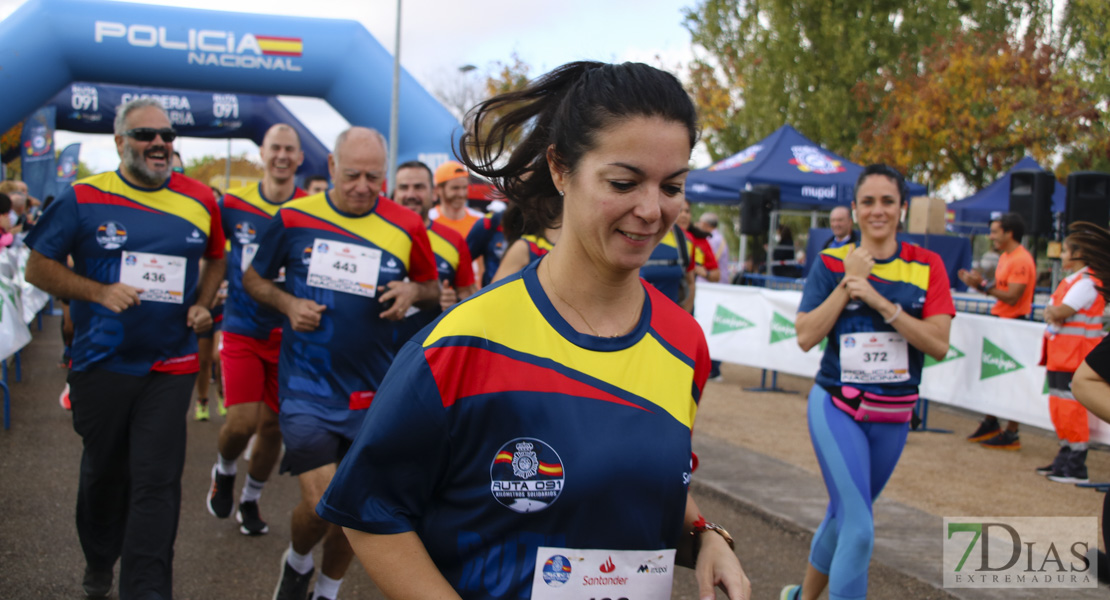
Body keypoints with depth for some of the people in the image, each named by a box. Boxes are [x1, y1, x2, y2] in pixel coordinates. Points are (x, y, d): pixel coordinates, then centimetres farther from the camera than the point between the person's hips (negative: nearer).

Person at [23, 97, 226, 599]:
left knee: (157, 481, -6)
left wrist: (202, 304, 2)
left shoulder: (199, 201, 2)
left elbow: (216, 258, 19)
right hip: (102, 364, 0)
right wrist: (100, 292, -15)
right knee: (104, 472, 18)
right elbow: (38, 268, -2)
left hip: (170, 366, 0)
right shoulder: (84, 199, -5)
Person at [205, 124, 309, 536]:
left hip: (289, 333, 1)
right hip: (242, 329, -1)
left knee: (273, 424, 8)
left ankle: (251, 499, 32)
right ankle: (224, 472, 22)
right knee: (242, 420, -12)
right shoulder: (233, 205, -1)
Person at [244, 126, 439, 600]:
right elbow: (254, 278, 10)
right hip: (307, 387, -2)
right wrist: (288, 303, -10)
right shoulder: (294, 218, -3)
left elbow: (433, 290, 12)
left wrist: (412, 291, -10)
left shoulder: (406, 228, -1)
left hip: (373, 391, 2)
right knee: (321, 501, -11)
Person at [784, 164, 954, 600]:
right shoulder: (832, 263, -2)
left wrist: (880, 301, -20)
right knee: (859, 530, -14)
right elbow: (805, 337, -9)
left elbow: (939, 344, -11)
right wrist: (846, 285, -15)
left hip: (893, 415, 3)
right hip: (837, 409, -3)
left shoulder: (926, 265, -1)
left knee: (843, 515, 19)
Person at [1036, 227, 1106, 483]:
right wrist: (1052, 313, -5)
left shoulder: (1087, 283, -14)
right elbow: (1050, 311, 15)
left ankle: (1076, 468, -4)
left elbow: (1060, 312, -22)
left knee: (1072, 409, -8)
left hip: (1075, 357, -10)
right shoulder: (1070, 281, 17)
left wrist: (1053, 312, -2)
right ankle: (1065, 459, 24)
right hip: (1060, 355, 10)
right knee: (1059, 407, 14)